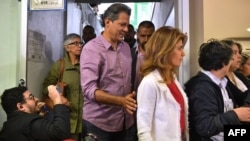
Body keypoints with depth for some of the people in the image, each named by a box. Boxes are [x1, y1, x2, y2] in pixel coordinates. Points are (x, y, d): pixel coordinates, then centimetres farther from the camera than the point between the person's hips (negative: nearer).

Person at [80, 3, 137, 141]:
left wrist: (129, 102, 3)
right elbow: (89, 89, -20)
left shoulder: (126, 47, 8)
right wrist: (121, 101, -29)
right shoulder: (92, 48, -13)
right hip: (99, 123, -5)